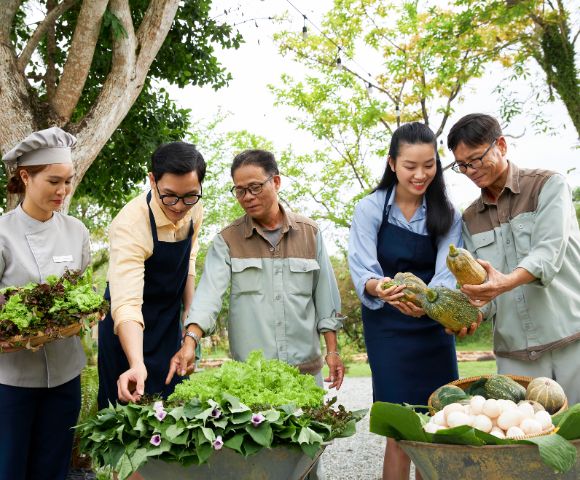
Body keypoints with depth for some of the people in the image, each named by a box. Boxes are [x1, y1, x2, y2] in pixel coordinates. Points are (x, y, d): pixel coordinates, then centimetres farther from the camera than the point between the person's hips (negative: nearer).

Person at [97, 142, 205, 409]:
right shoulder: (131, 224, -31)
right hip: (130, 329, -6)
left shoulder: (194, 210, -10)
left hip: (170, 322, 6)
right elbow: (126, 302, -40)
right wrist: (137, 365, -52)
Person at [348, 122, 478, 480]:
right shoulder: (371, 209, -5)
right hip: (388, 330, -3)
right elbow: (362, 269, -13)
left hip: (434, 328, 3)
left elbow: (447, 274, -11)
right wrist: (378, 288, -37)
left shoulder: (447, 216, 1)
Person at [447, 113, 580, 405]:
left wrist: (509, 281, -34)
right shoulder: (470, 220, 13)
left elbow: (550, 251, -16)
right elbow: (481, 287, 9)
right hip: (515, 355, 3)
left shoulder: (549, 185, 0)